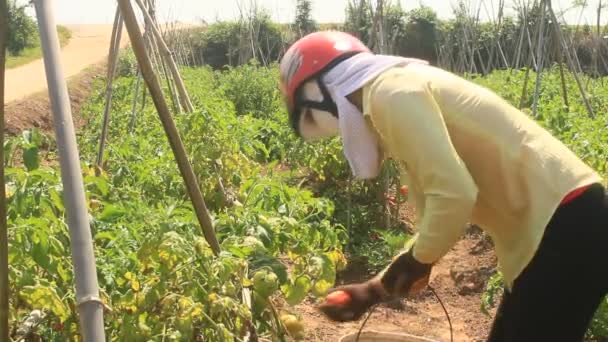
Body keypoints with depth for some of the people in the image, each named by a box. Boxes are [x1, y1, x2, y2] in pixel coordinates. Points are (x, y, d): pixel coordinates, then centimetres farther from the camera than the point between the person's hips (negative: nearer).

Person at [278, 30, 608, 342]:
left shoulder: (389, 92, -13)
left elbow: (455, 195, -25)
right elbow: (437, 212, 20)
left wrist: (417, 261, -6)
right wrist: (373, 289, 18)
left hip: (566, 222, -10)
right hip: (557, 222, 10)